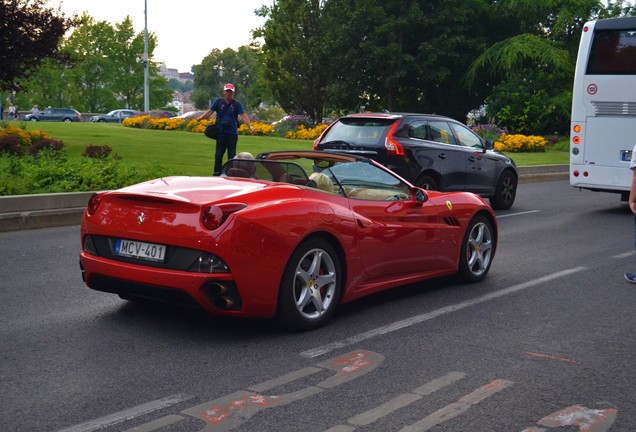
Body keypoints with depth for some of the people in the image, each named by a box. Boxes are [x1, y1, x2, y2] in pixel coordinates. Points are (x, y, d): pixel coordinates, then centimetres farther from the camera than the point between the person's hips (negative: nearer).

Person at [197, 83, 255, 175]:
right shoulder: (218, 101, 6)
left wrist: (250, 126, -21)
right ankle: (217, 173, 11)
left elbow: (243, 115, -6)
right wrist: (201, 117, -17)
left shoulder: (237, 104, 3)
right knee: (218, 154, 4)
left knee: (232, 155, 3)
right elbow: (210, 111, 2)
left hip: (232, 133, 0)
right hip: (221, 132, 1)